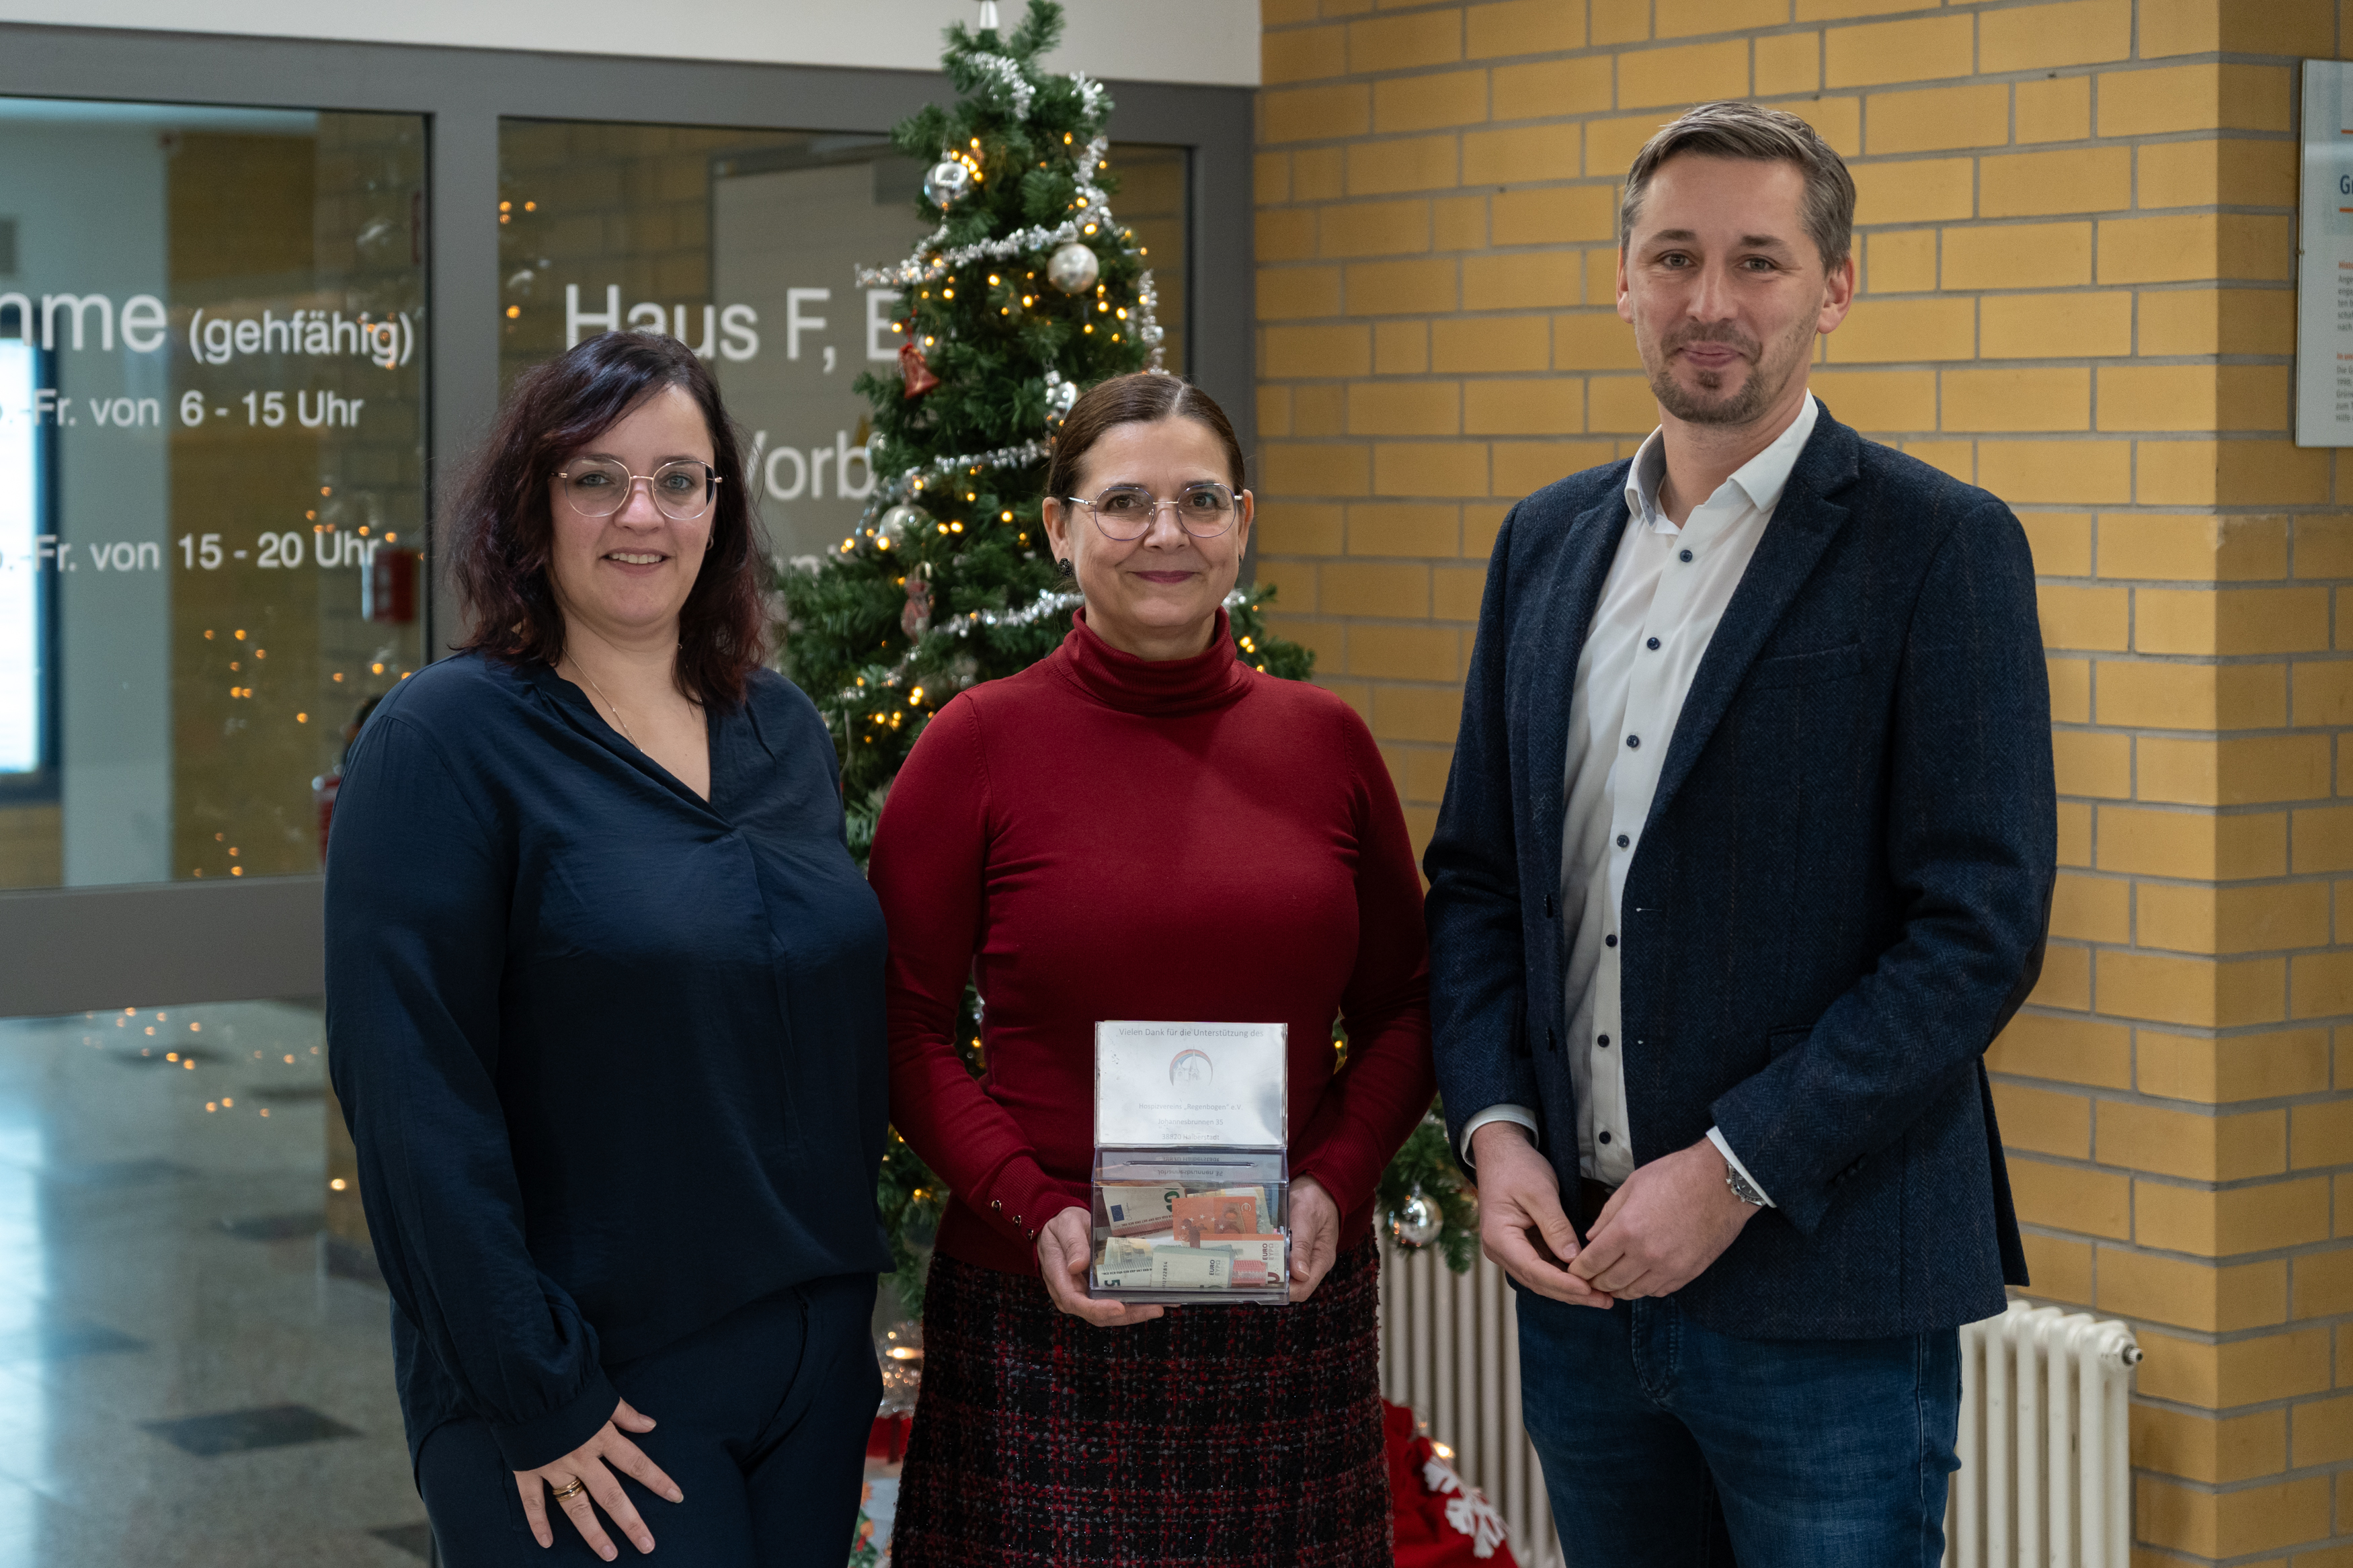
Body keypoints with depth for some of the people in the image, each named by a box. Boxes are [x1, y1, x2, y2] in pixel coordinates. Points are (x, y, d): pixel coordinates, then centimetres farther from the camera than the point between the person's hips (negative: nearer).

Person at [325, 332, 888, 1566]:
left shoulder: (782, 733, 9)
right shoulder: (445, 740, -10)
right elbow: (412, 1094, -15)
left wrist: (845, 1304, 10)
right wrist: (538, 1398, -17)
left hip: (814, 1364, 6)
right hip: (591, 1400, -6)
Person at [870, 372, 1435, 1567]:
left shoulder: (1324, 739, 5)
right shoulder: (980, 743, -3)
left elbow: (1401, 1004, 11)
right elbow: (902, 1025, -1)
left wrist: (1336, 1178, -5)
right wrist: (1031, 1209, -13)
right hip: (1044, 1314, -2)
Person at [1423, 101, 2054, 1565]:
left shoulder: (1942, 548, -7)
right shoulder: (1547, 540, 11)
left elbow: (1984, 928, -13)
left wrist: (1733, 1170, -17)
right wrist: (1494, 1129, -2)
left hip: (1828, 1301, -5)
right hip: (1579, 1274, 5)